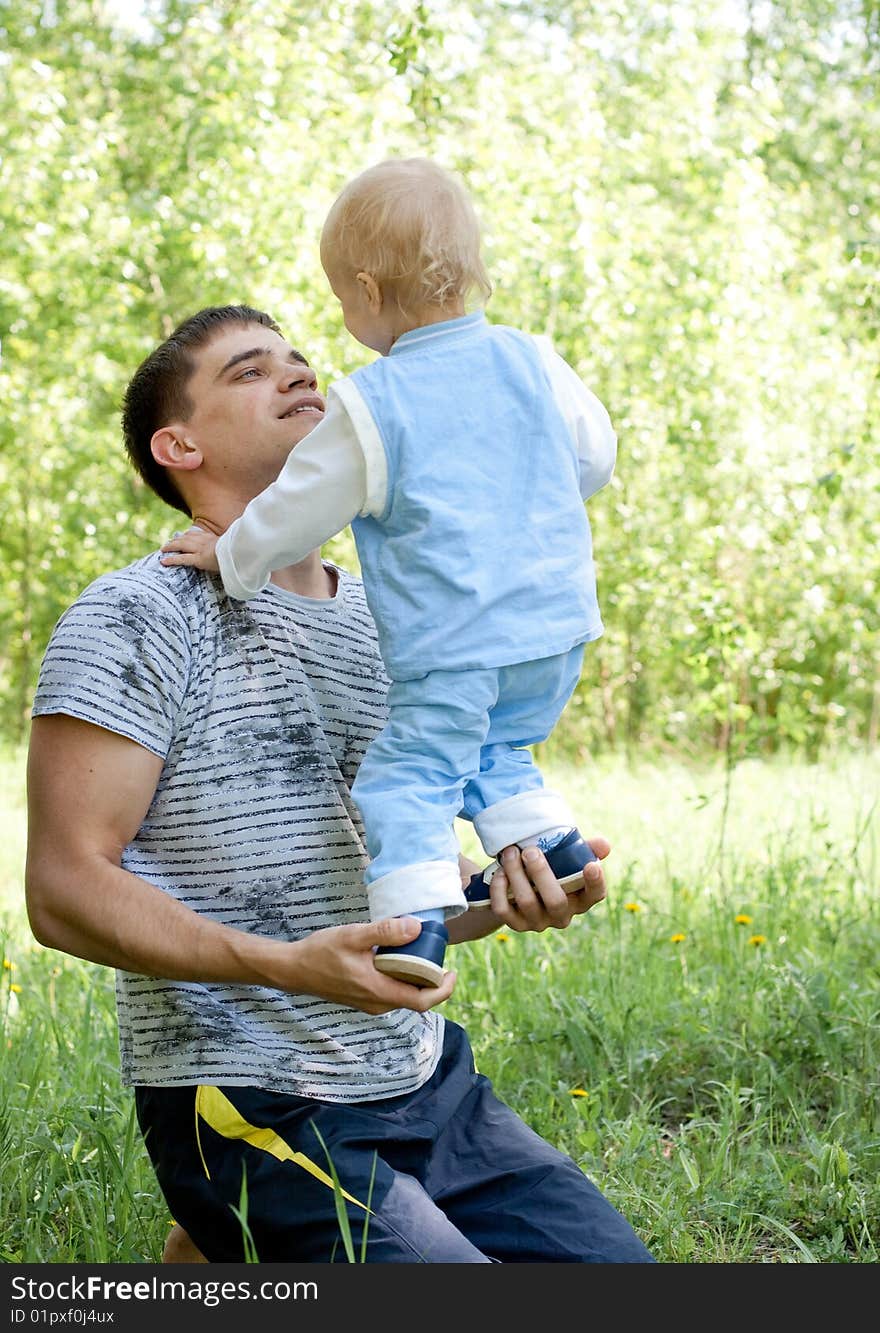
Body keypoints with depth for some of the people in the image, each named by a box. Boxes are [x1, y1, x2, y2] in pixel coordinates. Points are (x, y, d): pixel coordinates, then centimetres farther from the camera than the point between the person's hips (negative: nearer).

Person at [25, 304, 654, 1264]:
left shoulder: (385, 622, 12)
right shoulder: (137, 619, -9)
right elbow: (64, 891, -15)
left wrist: (501, 890, -5)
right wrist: (288, 965, -27)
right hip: (253, 1112, -7)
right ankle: (229, 1254, 5)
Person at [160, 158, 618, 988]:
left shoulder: (371, 404, -10)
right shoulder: (530, 362, 4)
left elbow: (302, 510, -2)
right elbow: (595, 456, 16)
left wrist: (231, 558, 15)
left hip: (450, 645, -6)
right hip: (557, 631, 6)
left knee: (406, 774, -2)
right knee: (493, 751, 27)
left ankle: (416, 927, -14)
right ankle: (545, 840, 15)